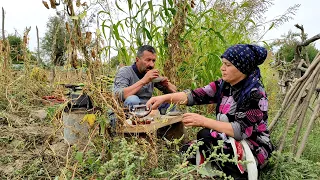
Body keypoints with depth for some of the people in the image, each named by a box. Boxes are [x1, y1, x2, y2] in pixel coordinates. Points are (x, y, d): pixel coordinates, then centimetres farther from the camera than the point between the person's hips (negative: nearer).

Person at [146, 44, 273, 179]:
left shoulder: (255, 94, -20)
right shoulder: (223, 85, -1)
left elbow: (241, 131, -26)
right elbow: (195, 95, -9)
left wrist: (204, 121, -28)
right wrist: (164, 97, -21)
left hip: (254, 149, -5)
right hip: (229, 142, 6)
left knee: (205, 135, -23)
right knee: (187, 151, -9)